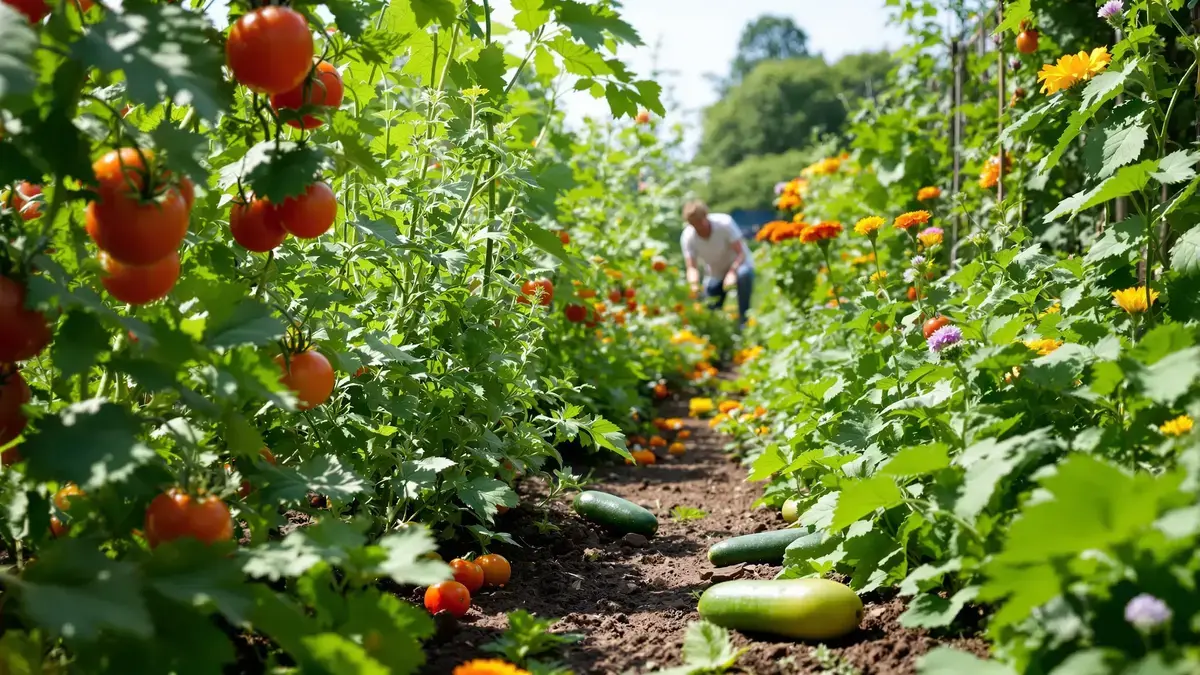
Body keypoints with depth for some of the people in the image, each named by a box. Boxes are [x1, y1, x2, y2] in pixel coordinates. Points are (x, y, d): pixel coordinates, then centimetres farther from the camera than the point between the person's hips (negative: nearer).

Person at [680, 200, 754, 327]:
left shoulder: (724, 223, -27)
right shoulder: (687, 237, -20)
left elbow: (741, 253, -26)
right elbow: (692, 267, -22)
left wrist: (732, 272, -43)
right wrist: (694, 285, -44)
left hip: (737, 265, -3)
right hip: (716, 274, 3)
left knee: (744, 274, -38)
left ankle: (744, 323, -30)